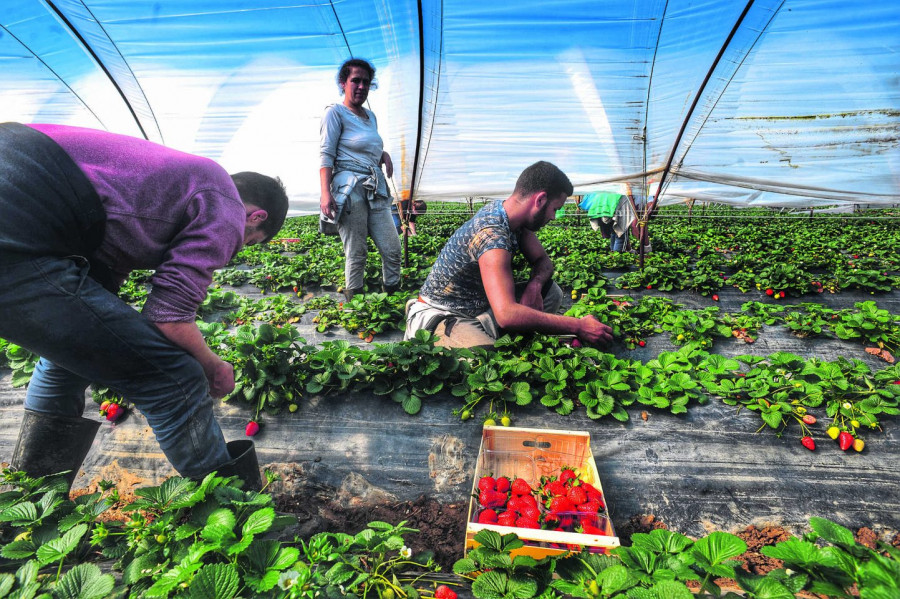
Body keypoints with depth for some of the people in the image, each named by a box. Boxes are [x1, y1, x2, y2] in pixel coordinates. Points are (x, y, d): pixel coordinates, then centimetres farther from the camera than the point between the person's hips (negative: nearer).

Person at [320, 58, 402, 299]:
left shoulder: (370, 115, 21)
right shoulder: (335, 112, 0)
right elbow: (326, 155, -8)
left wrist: (384, 154, 9)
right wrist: (325, 193, -19)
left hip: (376, 189, 7)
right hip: (350, 188, -7)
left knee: (392, 248, 2)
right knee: (356, 253, -5)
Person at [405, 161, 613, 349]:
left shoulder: (509, 213, -2)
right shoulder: (492, 235, -30)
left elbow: (542, 260, 10)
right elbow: (507, 315, -41)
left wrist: (535, 285, -15)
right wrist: (578, 326, -34)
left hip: (477, 307, 9)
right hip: (438, 316, -9)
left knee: (551, 291, -1)